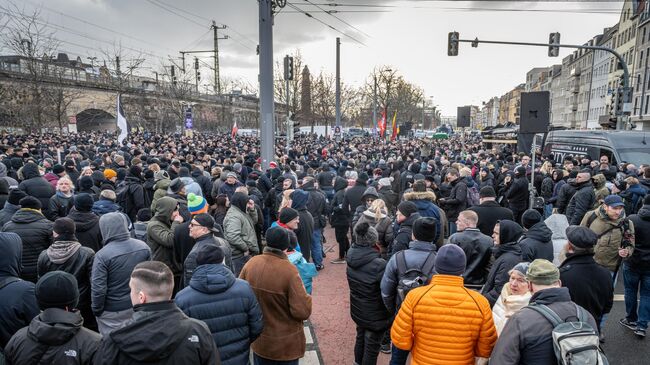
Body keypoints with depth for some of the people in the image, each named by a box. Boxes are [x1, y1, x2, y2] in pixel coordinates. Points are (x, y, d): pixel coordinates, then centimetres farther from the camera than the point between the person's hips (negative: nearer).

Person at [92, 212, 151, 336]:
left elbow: (98, 289, -19)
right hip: (138, 307, 4)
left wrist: (96, 310, -2)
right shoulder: (143, 247, -7)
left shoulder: (102, 255, -22)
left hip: (112, 312, -4)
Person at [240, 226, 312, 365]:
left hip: (259, 340, 4)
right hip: (285, 345, -4)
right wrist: (305, 296, -8)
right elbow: (303, 312, -27)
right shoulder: (289, 271, -28)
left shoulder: (251, 263, -13)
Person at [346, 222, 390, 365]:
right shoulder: (378, 264, -31)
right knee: (372, 346, 12)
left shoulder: (352, 257, -9)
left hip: (357, 310, 7)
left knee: (360, 338, 28)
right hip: (375, 315, -7)